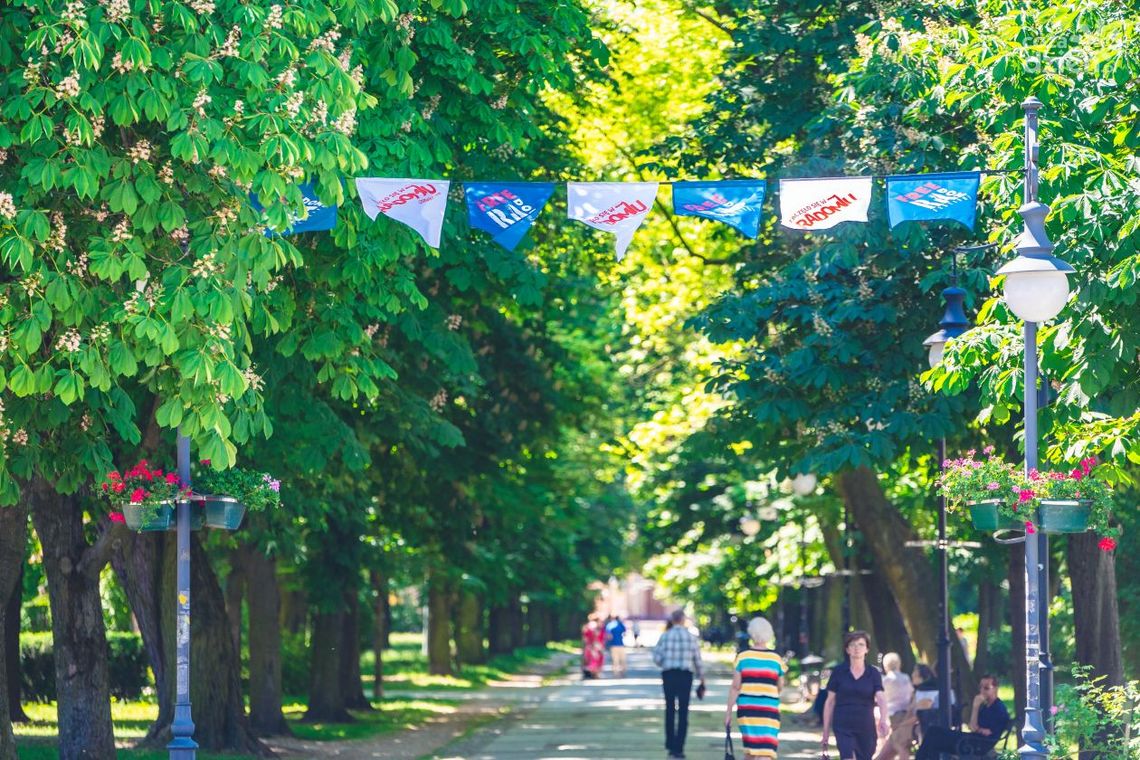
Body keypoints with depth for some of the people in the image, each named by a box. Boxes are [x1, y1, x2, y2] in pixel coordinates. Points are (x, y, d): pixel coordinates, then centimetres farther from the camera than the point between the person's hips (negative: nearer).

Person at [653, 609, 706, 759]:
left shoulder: (665, 636, -1)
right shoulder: (691, 637, -2)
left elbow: (657, 658, -5)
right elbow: (697, 660, 1)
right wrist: (701, 679, 13)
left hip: (668, 675, 1)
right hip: (686, 675, -1)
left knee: (670, 710, 16)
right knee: (683, 712, 3)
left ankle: (670, 745, 18)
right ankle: (678, 748, -3)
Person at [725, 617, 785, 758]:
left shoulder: (742, 657, -2)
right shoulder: (776, 659, 0)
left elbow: (735, 687, -2)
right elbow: (780, 687, 9)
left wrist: (729, 711, 4)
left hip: (746, 708, 1)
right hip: (769, 709, -1)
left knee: (749, 748, 16)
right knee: (765, 752, -5)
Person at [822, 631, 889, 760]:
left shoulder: (873, 674, 2)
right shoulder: (839, 672, 1)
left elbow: (881, 698, -11)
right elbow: (830, 702, 5)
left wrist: (883, 720, -31)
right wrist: (826, 732, 4)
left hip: (866, 728, 2)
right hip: (843, 727, -2)